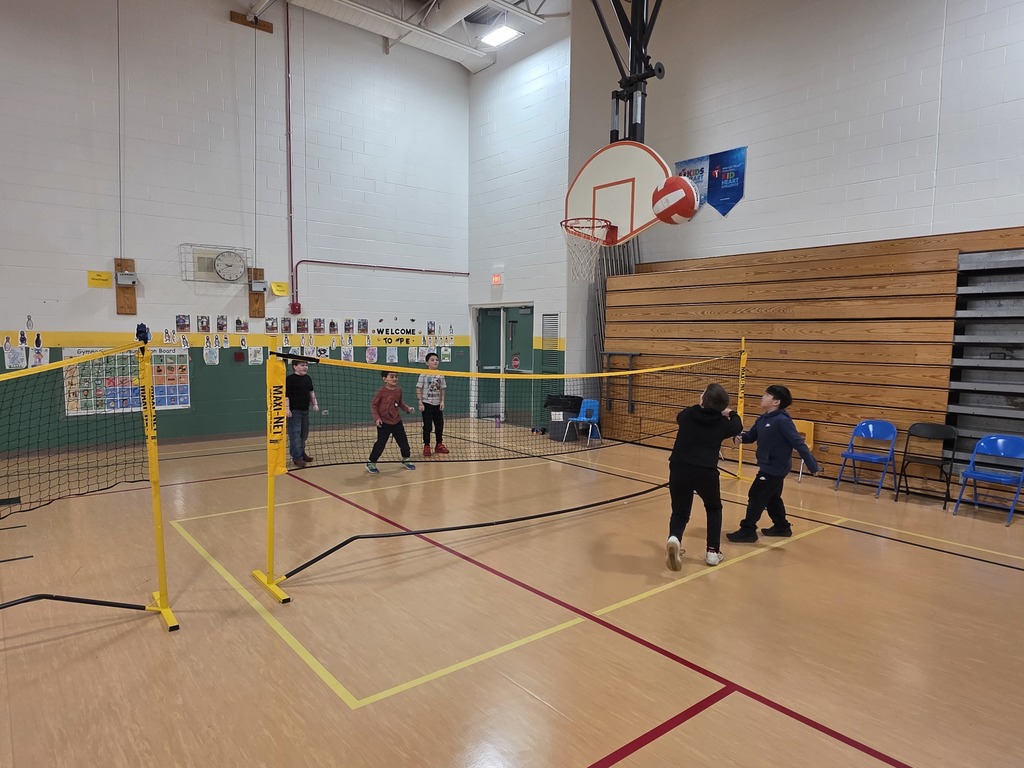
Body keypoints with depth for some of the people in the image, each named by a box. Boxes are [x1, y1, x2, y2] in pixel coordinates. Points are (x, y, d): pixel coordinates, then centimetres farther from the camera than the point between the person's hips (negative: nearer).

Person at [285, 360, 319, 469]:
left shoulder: (308, 378, 10)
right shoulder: (289, 379, -10)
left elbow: (311, 392, 21)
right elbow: (285, 395, -14)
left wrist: (315, 404, 16)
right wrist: (287, 408, -20)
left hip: (305, 410, 7)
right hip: (294, 411, -7)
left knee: (304, 433, 15)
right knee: (295, 434, -7)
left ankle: (301, 453, 29)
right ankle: (297, 457, -4)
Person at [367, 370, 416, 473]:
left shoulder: (399, 390, 1)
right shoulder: (382, 391, -15)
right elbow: (373, 405, -9)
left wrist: (407, 408, -1)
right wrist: (376, 418, -16)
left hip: (397, 421, 6)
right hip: (384, 422, -5)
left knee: (403, 441, 11)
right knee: (380, 443, -2)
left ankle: (405, 460, 30)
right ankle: (371, 463, 12)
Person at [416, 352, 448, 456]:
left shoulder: (440, 375, 5)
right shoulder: (424, 374, -7)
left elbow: (442, 389, 10)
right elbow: (419, 389, -7)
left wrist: (442, 401, 1)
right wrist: (420, 403, -12)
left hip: (437, 404, 4)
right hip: (427, 404, -4)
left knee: (439, 425, 8)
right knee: (427, 426, 0)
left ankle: (439, 444, 22)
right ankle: (426, 446, 11)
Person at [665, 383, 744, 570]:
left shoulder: (688, 414, 8)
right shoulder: (723, 423, 7)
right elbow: (738, 427, 30)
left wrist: (699, 406, 44)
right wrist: (731, 413, 48)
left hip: (679, 469, 1)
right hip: (706, 472, -1)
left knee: (680, 512, 16)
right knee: (714, 509, 27)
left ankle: (674, 539, -15)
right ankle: (713, 552, 24)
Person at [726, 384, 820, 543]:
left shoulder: (782, 421, -21)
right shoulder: (762, 419, 5)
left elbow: (799, 443, -23)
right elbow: (751, 436, 13)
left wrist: (813, 466, -25)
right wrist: (740, 437, -10)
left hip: (775, 467, -9)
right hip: (769, 466, 9)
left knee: (756, 496, -4)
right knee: (772, 498, 21)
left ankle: (748, 530, 5)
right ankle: (782, 526, 37)